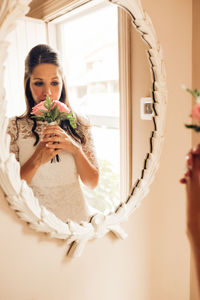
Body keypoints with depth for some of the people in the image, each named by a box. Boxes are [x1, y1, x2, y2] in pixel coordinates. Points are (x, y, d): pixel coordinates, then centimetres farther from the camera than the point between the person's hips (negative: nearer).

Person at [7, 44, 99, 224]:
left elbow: (93, 183, -2)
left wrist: (76, 149, -16)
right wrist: (37, 159, -19)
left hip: (76, 217, 1)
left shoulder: (80, 125, -2)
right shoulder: (14, 127, -6)